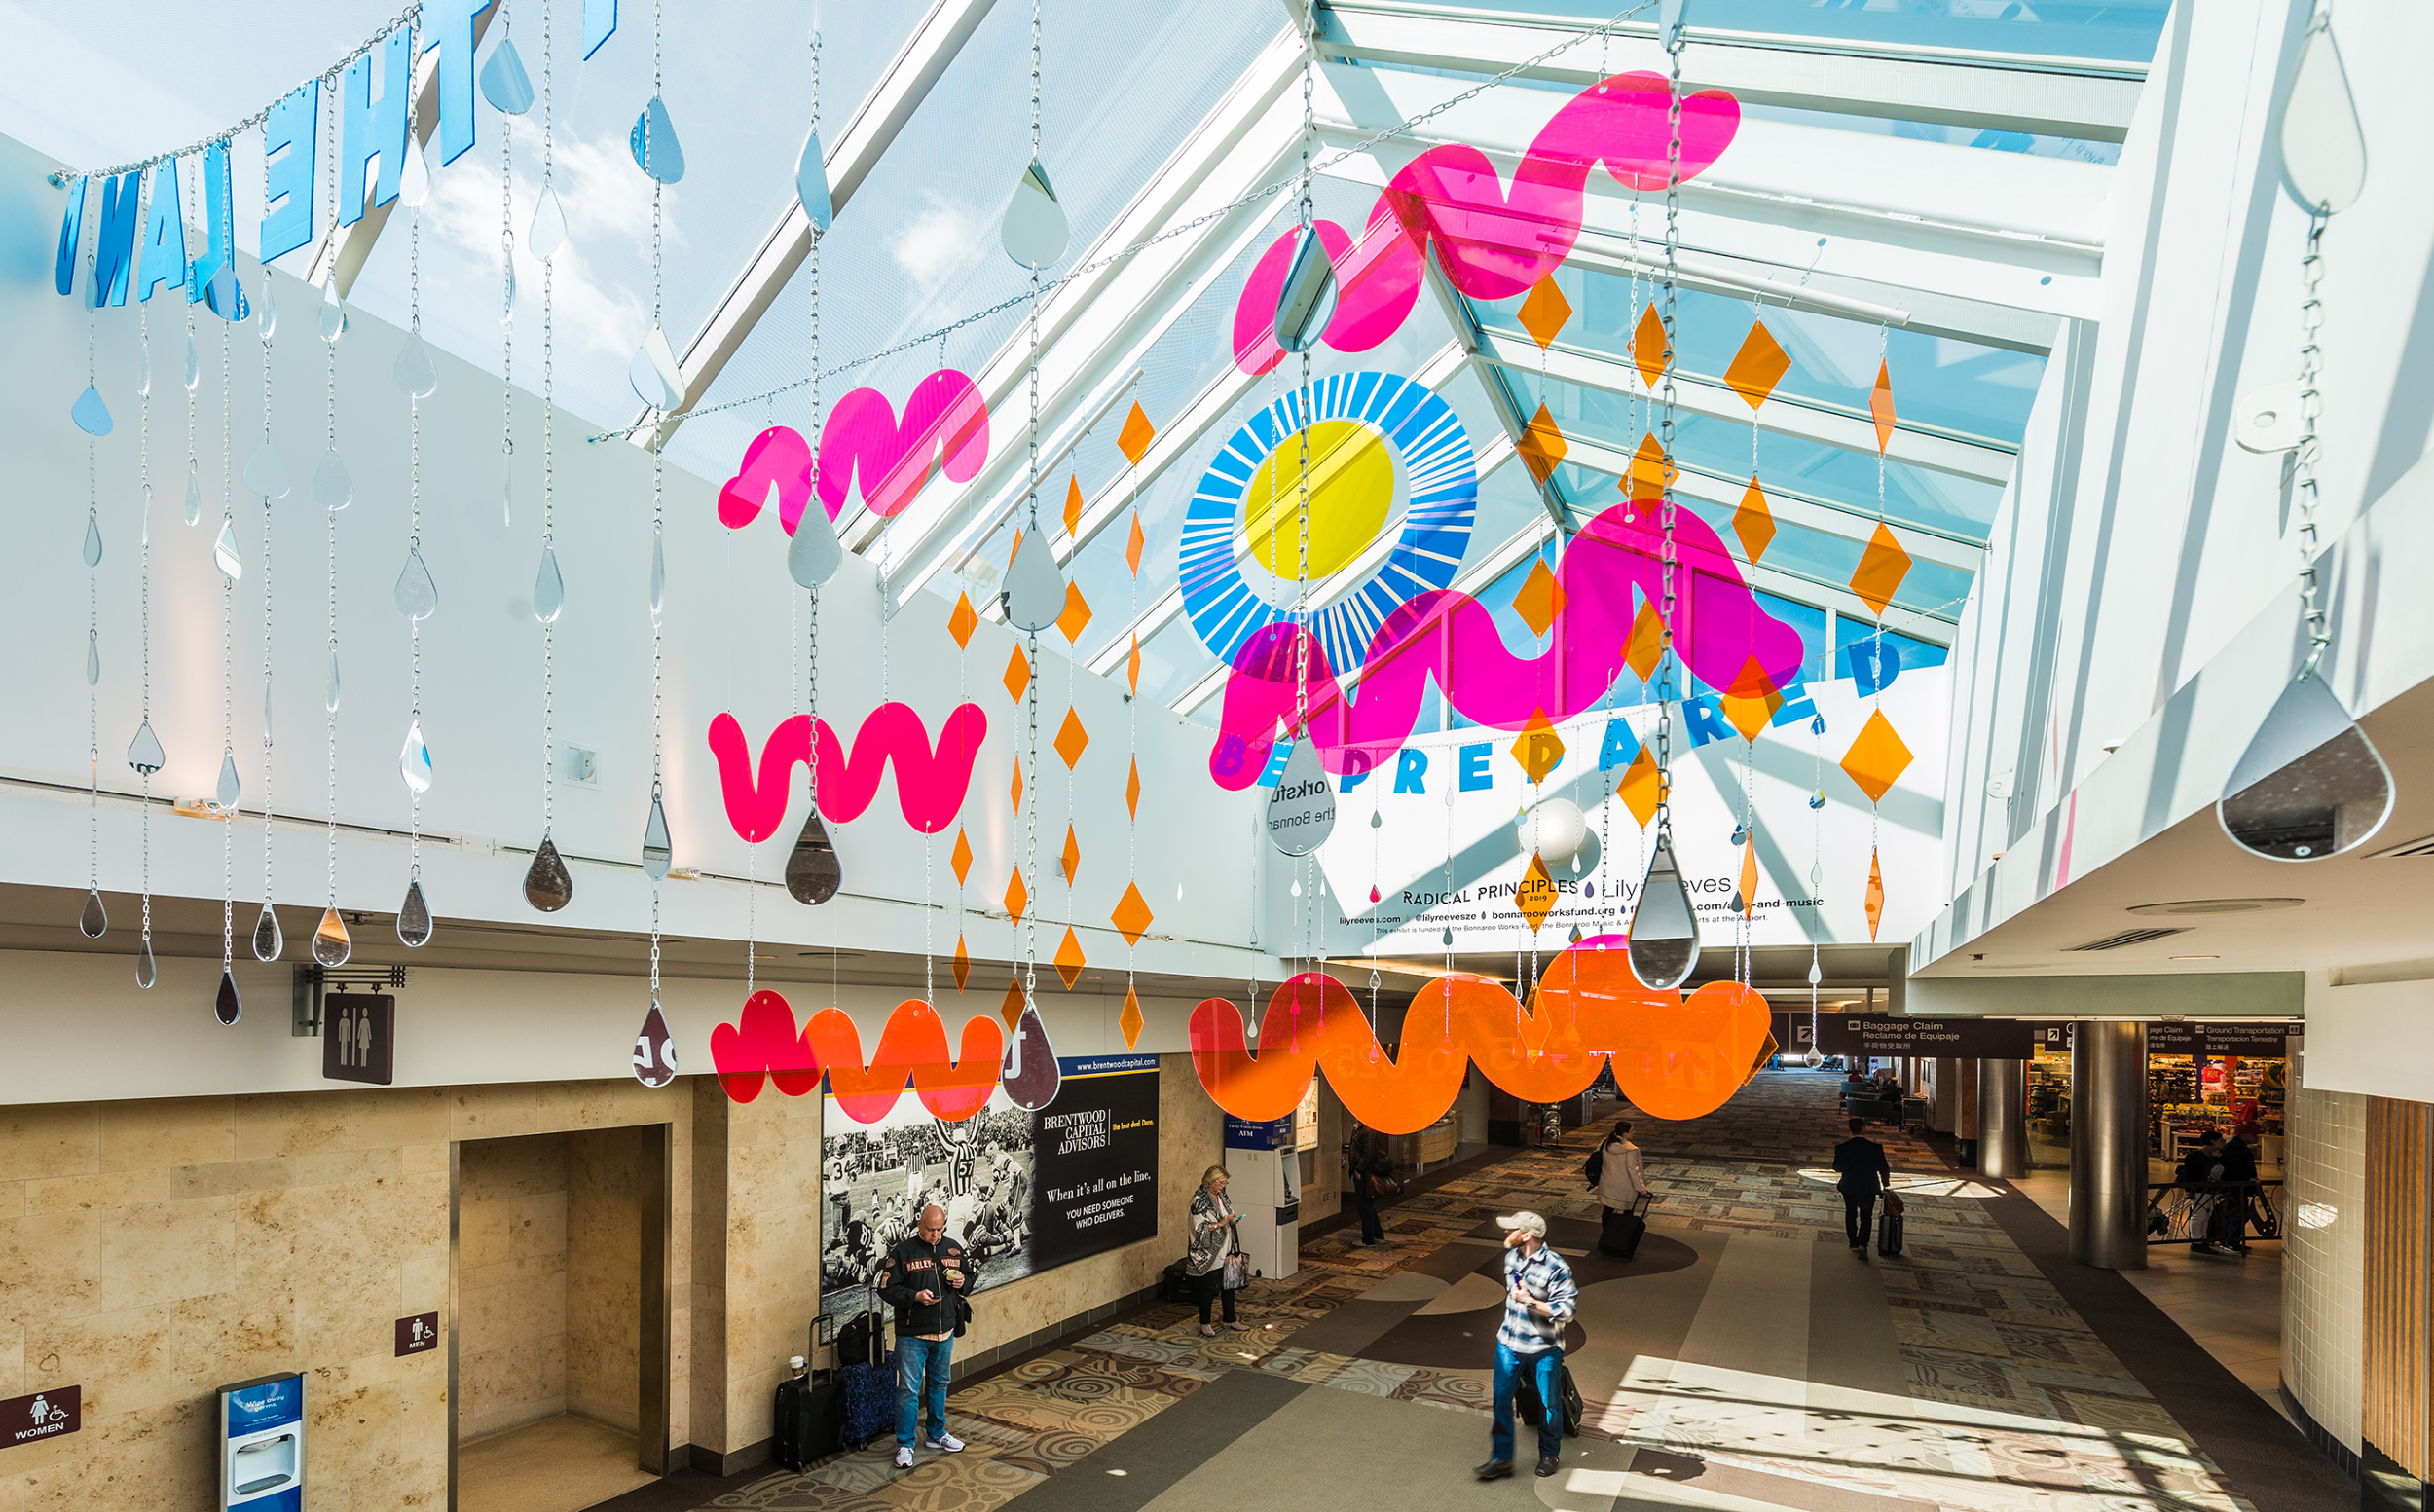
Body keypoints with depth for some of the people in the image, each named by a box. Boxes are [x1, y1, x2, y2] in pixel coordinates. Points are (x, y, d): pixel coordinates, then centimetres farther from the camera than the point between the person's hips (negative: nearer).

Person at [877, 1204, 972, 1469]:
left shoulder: (953, 1248, 3)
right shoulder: (903, 1251, -11)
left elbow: (968, 1275, 17)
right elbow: (886, 1289, -12)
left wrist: (962, 1282, -6)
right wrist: (915, 1296, -24)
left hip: (945, 1332, 5)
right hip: (912, 1335, -5)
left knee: (939, 1384, 18)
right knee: (908, 1389, -2)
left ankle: (937, 1434, 34)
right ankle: (905, 1445, 11)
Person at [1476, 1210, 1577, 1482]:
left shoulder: (1555, 1267, -23)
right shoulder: (1511, 1256, -1)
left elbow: (1566, 1311, -23)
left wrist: (1530, 1302, -29)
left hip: (1544, 1348, -5)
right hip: (1509, 1342, 5)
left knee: (1548, 1403, 12)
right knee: (1501, 1398, 4)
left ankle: (1549, 1455, 34)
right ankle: (1501, 1459, 16)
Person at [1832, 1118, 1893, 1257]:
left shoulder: (1841, 1148, -11)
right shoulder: (1876, 1147, -11)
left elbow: (1837, 1167, -1)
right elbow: (1883, 1169, -4)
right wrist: (1885, 1186, 12)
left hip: (1849, 1188, 1)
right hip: (1869, 1188, -1)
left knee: (1850, 1215, 21)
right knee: (1866, 1218, 8)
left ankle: (1854, 1244, 27)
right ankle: (1862, 1244, -11)